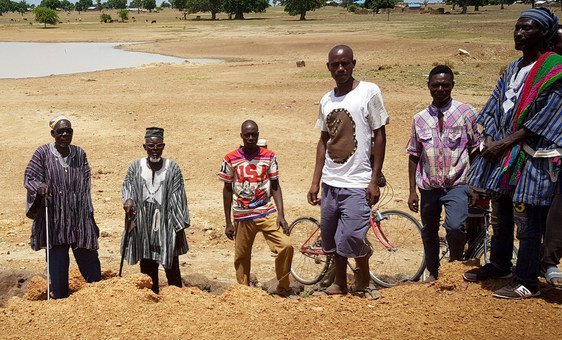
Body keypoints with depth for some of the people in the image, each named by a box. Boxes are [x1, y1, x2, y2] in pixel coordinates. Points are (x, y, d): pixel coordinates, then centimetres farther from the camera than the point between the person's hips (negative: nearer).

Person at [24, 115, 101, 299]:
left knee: (89, 260, 8)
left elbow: (86, 186, 6)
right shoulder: (43, 153, -4)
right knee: (57, 264, 2)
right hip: (54, 220, -2)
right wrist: (39, 186, -26)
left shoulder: (79, 154, 3)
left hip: (79, 219, 2)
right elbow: (29, 178, -3)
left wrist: (89, 214, 2)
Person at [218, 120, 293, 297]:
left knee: (286, 246, -15)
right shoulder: (231, 159, -2)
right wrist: (228, 222, 3)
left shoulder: (269, 156, 1)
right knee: (242, 257, 6)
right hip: (242, 216, 0)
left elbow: (275, 187, 4)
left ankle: (283, 288, 3)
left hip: (267, 213, 0)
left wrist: (281, 214, -6)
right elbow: (227, 190, 4)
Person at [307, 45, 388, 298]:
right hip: (330, 182, 6)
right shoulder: (326, 101, 9)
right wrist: (315, 182, 10)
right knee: (332, 237, 12)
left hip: (357, 182, -6)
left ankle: (363, 282, 15)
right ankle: (340, 282, 31)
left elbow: (379, 137, -6)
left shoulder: (369, 92, -7)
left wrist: (375, 181, -10)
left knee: (351, 238, -10)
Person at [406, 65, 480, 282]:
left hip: (457, 185, -3)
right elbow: (414, 156, 8)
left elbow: (475, 150, 1)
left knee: (455, 226, -23)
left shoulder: (466, 113, -3)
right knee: (429, 232, 14)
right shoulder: (420, 119, 4)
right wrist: (412, 191, 5)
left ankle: (456, 263, 4)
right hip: (429, 187, 3)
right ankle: (433, 272, 36)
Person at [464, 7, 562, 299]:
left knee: (528, 223, -2)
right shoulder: (513, 69, 14)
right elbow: (494, 107, 13)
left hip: (530, 158, -8)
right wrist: (490, 140, -3)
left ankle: (527, 282, 8)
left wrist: (504, 143, -16)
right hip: (500, 153, 8)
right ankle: (499, 266, 36)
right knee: (500, 216, 19)